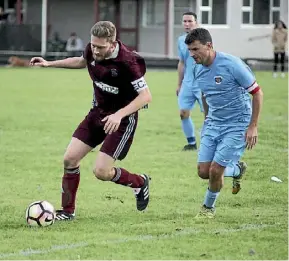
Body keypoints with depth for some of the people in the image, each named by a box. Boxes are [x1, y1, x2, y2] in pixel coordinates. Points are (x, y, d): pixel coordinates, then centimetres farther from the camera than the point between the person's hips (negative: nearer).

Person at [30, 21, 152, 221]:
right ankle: (68, 211, 15)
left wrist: (119, 114, -37)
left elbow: (146, 96, -27)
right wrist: (50, 64, 15)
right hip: (98, 112, 7)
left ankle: (140, 183, 17)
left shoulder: (127, 61, -29)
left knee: (101, 171, -12)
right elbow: (83, 61, 18)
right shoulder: (92, 51, -9)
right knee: (70, 159, -1)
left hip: (122, 119, -7)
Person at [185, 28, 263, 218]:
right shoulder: (198, 70, -1)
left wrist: (253, 126, -15)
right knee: (203, 172, -1)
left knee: (215, 170, -11)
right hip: (213, 124, 6)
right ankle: (237, 170, 29)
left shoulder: (232, 65, -21)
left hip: (237, 125, -6)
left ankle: (209, 207, 16)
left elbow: (257, 93, -13)